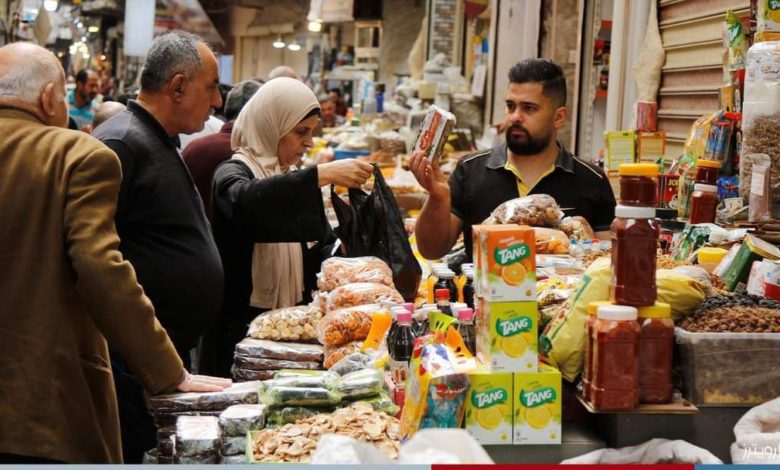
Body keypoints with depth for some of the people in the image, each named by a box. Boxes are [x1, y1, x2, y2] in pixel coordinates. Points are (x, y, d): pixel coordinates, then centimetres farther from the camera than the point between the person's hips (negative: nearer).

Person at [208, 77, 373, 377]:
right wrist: (323, 174, -38)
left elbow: (322, 244, 18)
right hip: (246, 325, -6)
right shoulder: (233, 173, -7)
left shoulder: (298, 179, 15)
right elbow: (247, 200, -31)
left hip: (297, 322, 6)